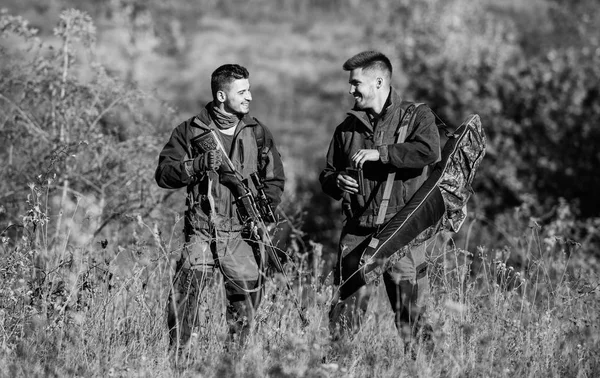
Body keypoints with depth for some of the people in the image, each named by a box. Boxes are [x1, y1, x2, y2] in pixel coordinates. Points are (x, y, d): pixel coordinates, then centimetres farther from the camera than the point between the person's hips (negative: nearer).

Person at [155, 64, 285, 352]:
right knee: (185, 301, -9)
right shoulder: (190, 131, 3)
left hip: (243, 234, 2)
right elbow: (163, 174, -1)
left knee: (246, 301, 5)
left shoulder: (258, 133, 10)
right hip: (201, 233, -2)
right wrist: (199, 164, -15)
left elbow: (274, 180, 17)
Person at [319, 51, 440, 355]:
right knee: (346, 304, -2)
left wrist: (379, 153, -19)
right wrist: (336, 182, -1)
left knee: (410, 310, 0)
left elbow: (429, 151, -18)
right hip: (357, 230, 4)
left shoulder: (416, 116, 2)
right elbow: (326, 174, 23)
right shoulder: (347, 128, 16)